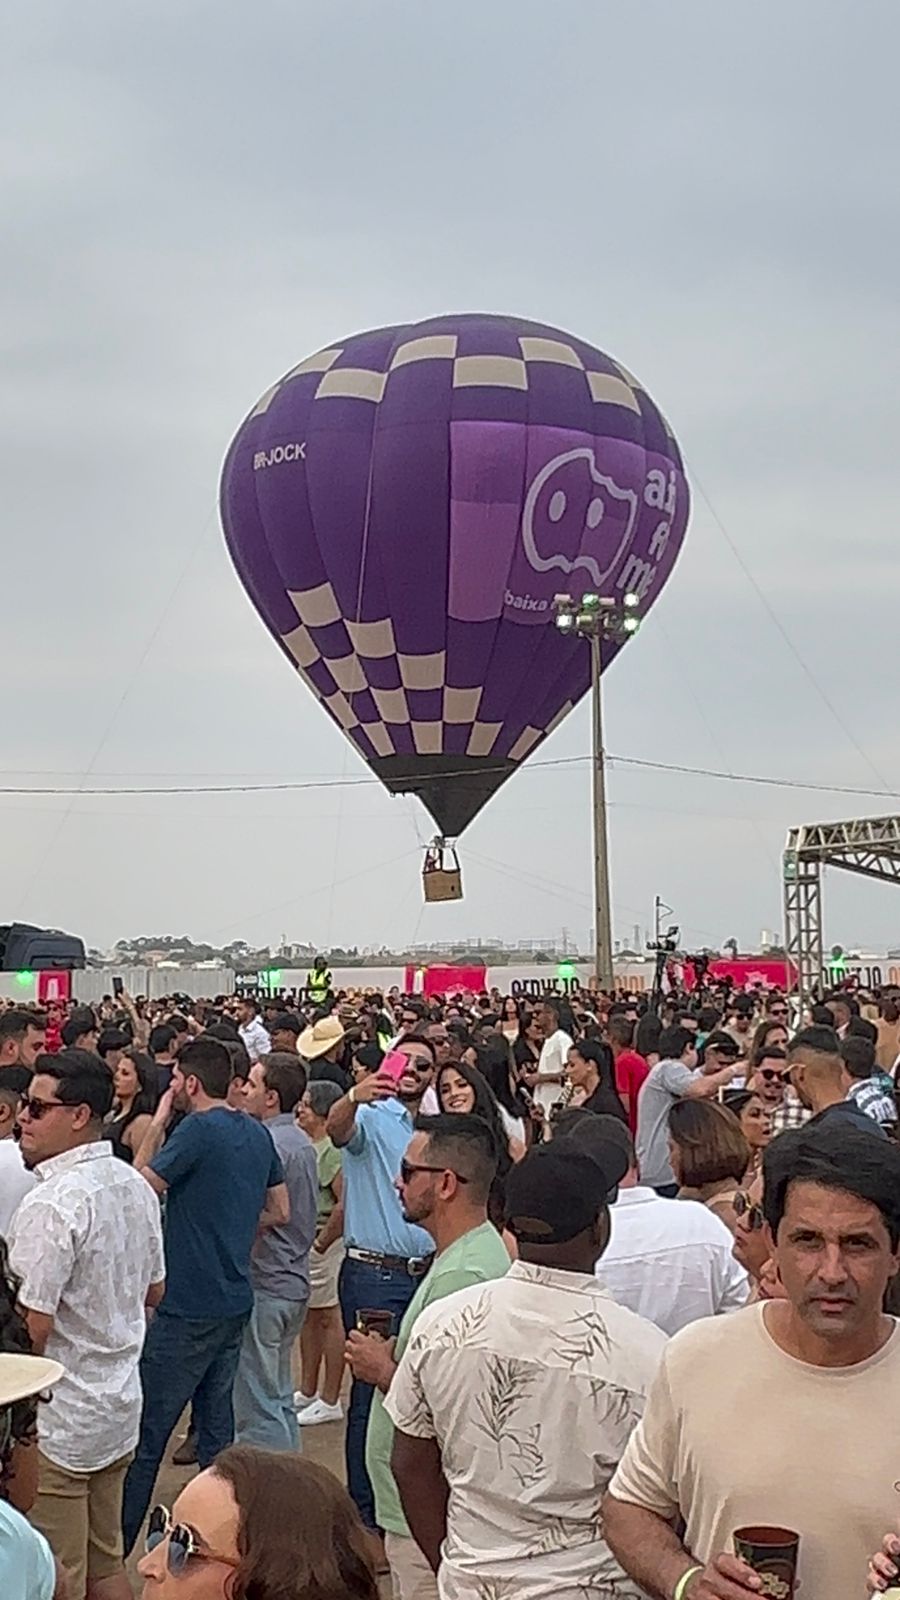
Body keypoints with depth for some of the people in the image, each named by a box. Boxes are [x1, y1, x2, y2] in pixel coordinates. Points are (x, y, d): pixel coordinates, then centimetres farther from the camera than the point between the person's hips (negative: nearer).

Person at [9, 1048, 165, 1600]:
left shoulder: (52, 1203, -23)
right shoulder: (136, 1187, 4)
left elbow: (30, 1328, -23)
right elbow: (154, 1291, 15)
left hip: (60, 1420, -8)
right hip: (120, 1408, 8)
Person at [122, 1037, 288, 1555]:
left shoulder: (198, 1129, -16)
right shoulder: (257, 1134, 7)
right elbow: (279, 1212, 14)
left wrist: (158, 1122, -4)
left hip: (189, 1307, -8)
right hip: (235, 1302, 8)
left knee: (147, 1434, 0)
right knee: (217, 1423, 15)